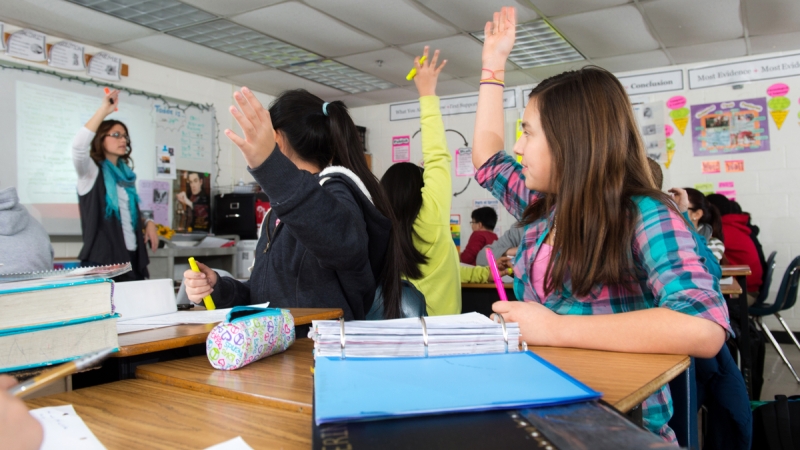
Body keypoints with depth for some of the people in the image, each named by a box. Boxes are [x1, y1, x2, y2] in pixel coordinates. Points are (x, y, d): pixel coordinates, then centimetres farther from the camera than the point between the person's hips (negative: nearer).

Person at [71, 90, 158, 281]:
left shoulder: (126, 175, 16)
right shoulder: (91, 172, -2)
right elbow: (78, 146, -24)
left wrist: (148, 223, 3)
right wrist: (104, 110, -21)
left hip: (133, 257, 6)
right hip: (102, 259, -6)